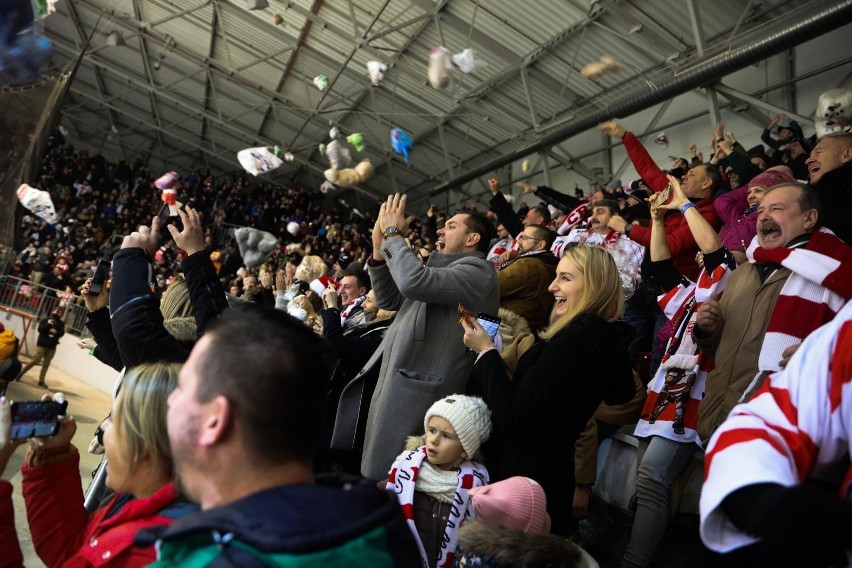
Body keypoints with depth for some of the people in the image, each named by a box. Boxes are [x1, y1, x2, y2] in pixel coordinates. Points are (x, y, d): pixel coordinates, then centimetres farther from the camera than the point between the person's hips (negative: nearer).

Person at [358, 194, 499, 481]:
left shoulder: (477, 270, -11)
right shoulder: (442, 269, 20)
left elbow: (413, 281, -28)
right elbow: (389, 299, 18)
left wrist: (393, 233, -13)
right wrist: (379, 246, 8)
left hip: (417, 389, -9)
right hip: (396, 382, 9)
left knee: (383, 478, -1)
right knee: (375, 470, 18)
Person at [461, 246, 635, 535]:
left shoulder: (576, 340, -25)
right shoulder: (602, 338, 6)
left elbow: (513, 417, -25)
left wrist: (486, 351, -15)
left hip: (526, 476, -9)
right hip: (550, 471, 9)